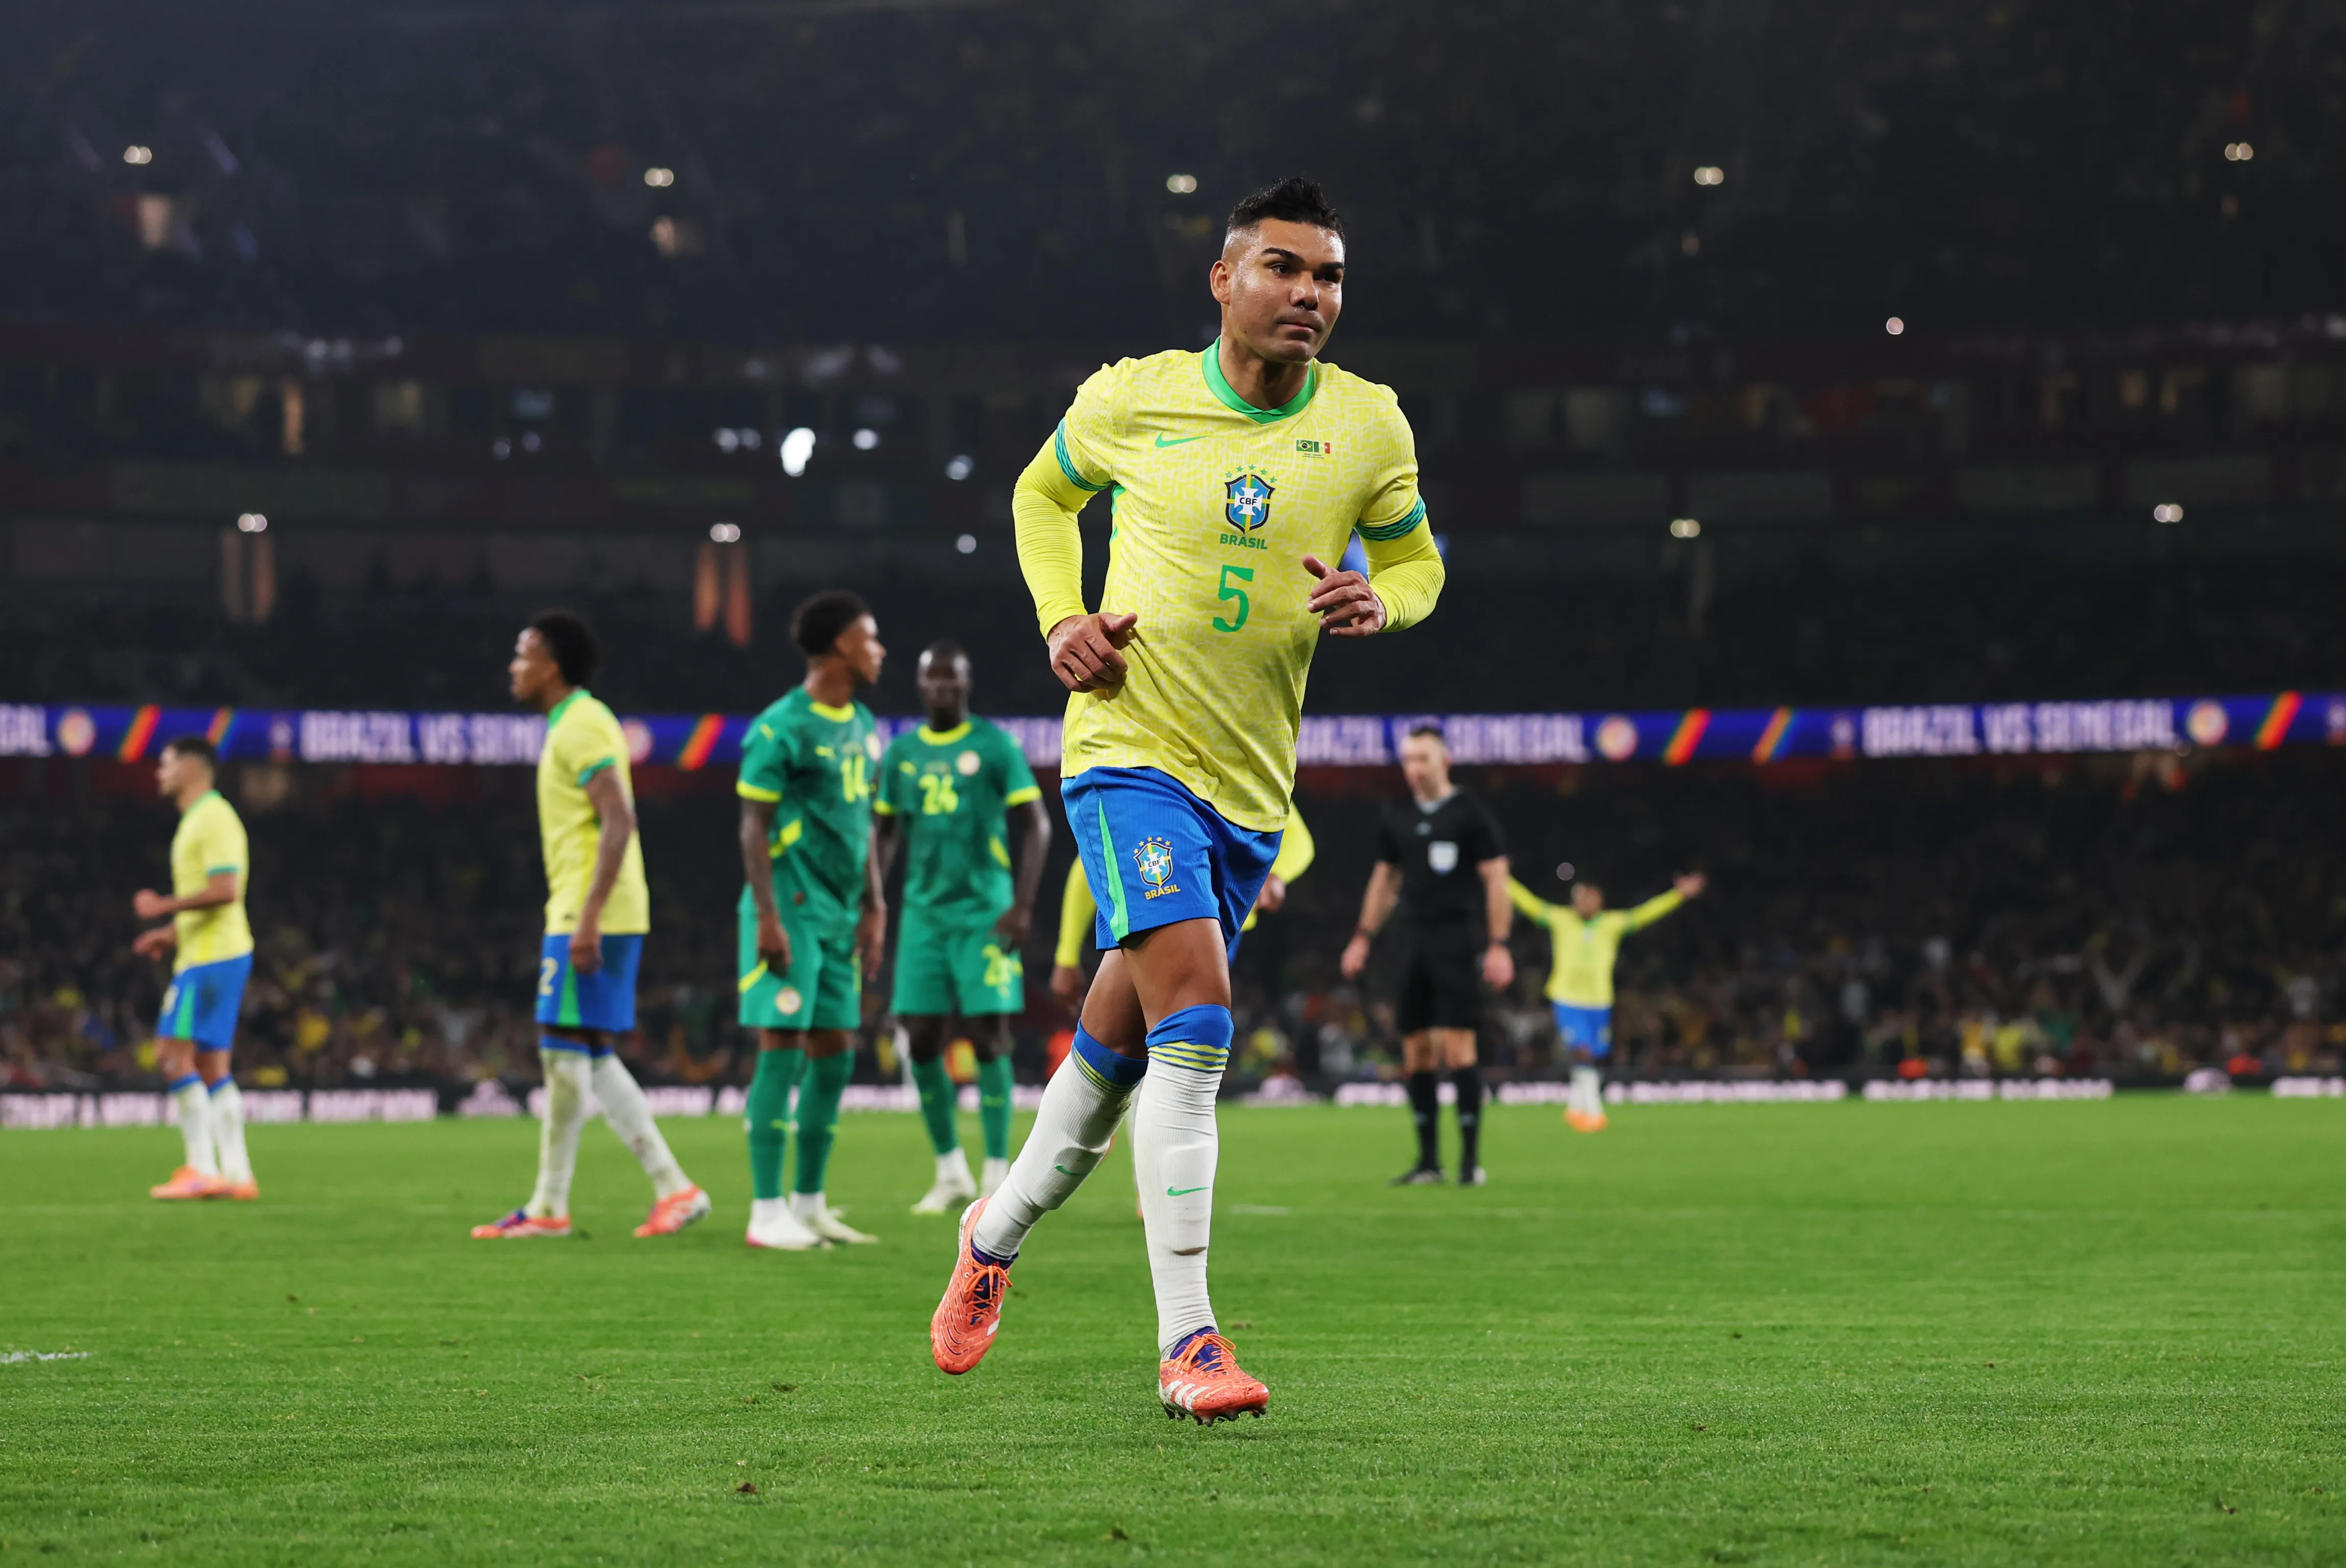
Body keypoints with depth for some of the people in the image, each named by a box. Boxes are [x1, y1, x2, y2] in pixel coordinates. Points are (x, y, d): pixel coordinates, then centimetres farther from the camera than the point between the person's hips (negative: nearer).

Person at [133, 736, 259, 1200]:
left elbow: (224, 891, -22)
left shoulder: (215, 818, -12)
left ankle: (202, 1167, -12)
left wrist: (165, 906, -14)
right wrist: (172, 933, 19)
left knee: (173, 1053, -12)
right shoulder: (197, 820, 20)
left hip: (212, 957, -10)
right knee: (211, 1066, 8)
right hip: (204, 954, 10)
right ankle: (236, 1174, 7)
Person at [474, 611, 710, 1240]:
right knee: (589, 1056, 10)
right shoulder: (572, 725, 19)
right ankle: (672, 1187, 7)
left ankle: (548, 1206, -2)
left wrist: (588, 918, -25)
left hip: (587, 918, -10)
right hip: (579, 915, 10)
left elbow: (619, 822, -21)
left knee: (564, 1049, -6)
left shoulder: (583, 727, -12)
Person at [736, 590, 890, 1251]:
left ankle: (809, 1204, 16)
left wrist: (873, 906, 16)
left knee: (835, 1054, 8)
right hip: (791, 911, -8)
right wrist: (767, 917, -16)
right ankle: (767, 1212, -6)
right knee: (784, 1049, -9)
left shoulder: (863, 726, 15)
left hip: (839, 913, 8)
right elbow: (755, 828, -11)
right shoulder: (781, 729, -11)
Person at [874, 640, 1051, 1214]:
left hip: (985, 913, -4)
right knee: (922, 1040, 0)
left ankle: (997, 1176, 0)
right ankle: (951, 1172, 14)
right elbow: (887, 832, 19)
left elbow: (1036, 826, -3)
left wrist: (1023, 904, -11)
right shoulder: (902, 753, 10)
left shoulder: (994, 746, -2)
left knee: (988, 1038, -7)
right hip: (924, 913, 4)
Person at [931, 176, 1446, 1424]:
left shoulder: (1368, 426, 1)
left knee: (1121, 1041, 14)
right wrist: (1061, 619, -1)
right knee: (1195, 1024, -22)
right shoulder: (1132, 399, -3)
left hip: (1251, 783, 4)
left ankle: (998, 1235, 41)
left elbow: (1416, 559, 16)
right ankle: (1186, 1343, -21)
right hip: (1129, 748, -4)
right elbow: (1043, 492, 17)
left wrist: (1378, 602, -8)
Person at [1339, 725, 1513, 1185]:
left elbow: (1496, 880, -5)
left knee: (1457, 1049, -12)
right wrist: (1363, 937, 17)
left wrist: (1498, 945, -12)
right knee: (1416, 1054, 4)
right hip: (1415, 945, 6)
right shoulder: (1396, 819, 13)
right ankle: (1428, 1160, 10)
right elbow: (1385, 879, 23)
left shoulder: (1471, 815, -3)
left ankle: (1471, 1159, -8)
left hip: (1458, 942, -6)